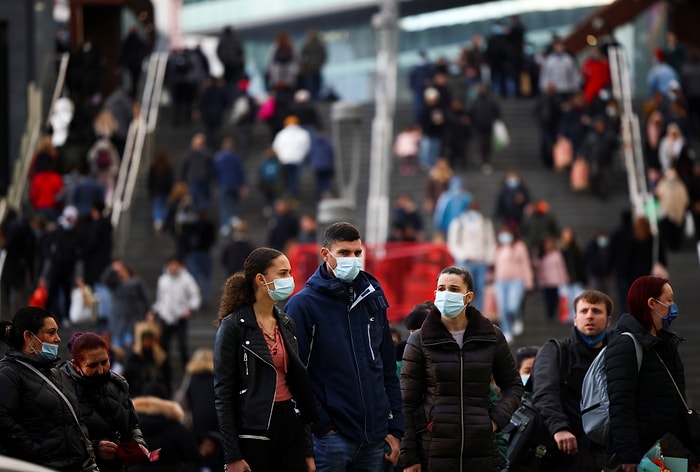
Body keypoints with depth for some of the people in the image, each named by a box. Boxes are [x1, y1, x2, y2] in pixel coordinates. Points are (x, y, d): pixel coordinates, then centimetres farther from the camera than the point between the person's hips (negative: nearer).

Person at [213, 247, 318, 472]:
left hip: (290, 429, 6)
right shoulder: (234, 326, -6)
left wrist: (307, 450, 13)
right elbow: (223, 393, -9)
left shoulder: (287, 324, 13)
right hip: (254, 433, -6)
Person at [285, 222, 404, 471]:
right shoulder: (303, 305, -4)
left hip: (374, 437, 5)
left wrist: (395, 428, 11)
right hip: (332, 437, -5)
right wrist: (322, 426, -13)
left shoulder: (372, 299, 13)